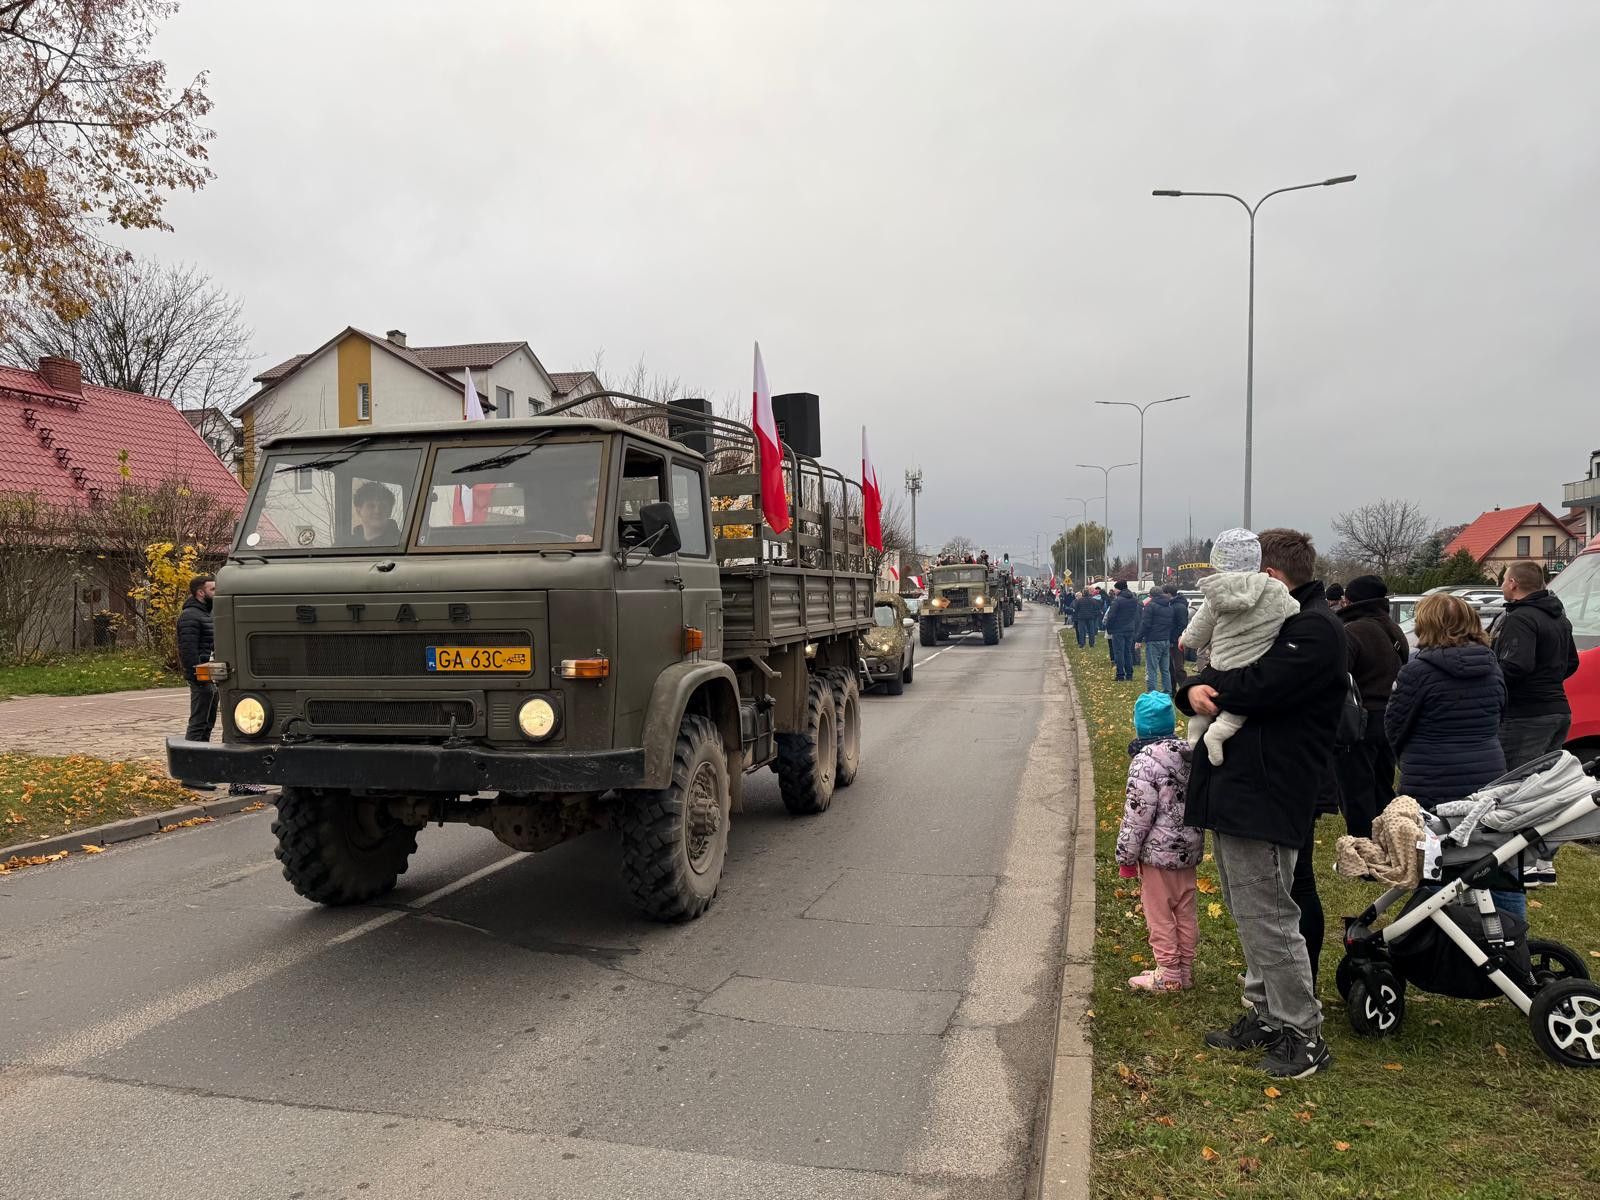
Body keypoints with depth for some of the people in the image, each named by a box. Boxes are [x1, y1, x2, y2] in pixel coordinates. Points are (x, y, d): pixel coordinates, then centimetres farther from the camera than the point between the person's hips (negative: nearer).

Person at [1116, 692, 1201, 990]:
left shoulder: (1146, 761, -21)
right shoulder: (1190, 753, 3)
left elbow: (1138, 814, -20)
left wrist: (1126, 856, -10)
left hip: (1157, 853, -8)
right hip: (1190, 848, 8)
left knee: (1159, 913, 5)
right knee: (1185, 912, 16)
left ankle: (1169, 973, 14)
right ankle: (1186, 970, 27)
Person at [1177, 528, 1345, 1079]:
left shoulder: (1316, 628, -12)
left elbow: (1257, 688, -25)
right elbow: (1213, 676, 13)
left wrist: (1211, 687, -6)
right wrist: (1196, 691, -11)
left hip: (1265, 796, -10)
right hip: (1230, 789, 10)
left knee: (1269, 918, -4)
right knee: (1248, 914, 17)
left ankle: (1303, 1034, 8)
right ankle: (1266, 1015, 30)